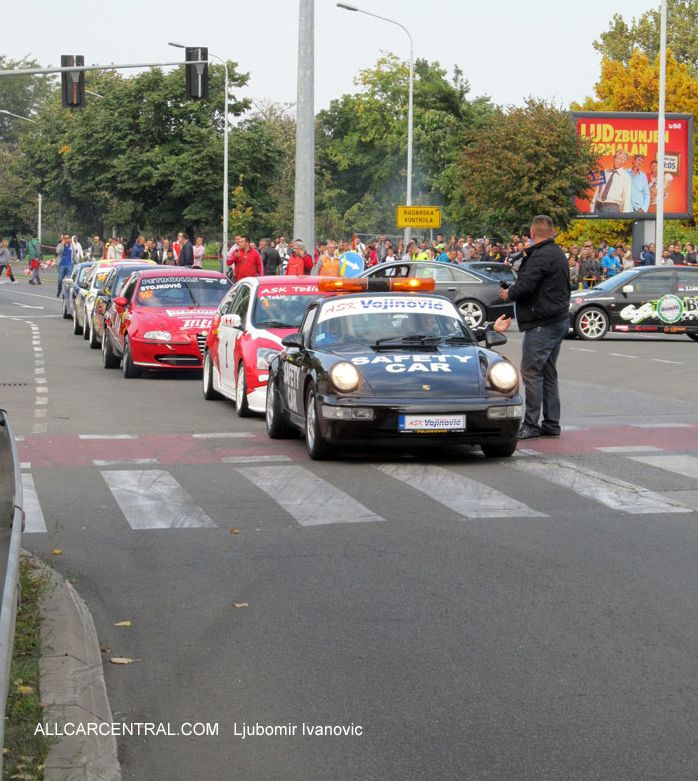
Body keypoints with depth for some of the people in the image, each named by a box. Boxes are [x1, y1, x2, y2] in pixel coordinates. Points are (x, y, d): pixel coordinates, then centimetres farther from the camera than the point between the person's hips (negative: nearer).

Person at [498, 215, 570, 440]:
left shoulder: (540, 256, -17)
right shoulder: (558, 254, 16)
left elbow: (525, 286, -24)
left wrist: (508, 293, -3)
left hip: (542, 323, -10)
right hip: (559, 319, 10)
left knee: (531, 371, -7)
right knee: (548, 372, 14)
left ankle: (531, 425, -7)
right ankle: (551, 424, 17)